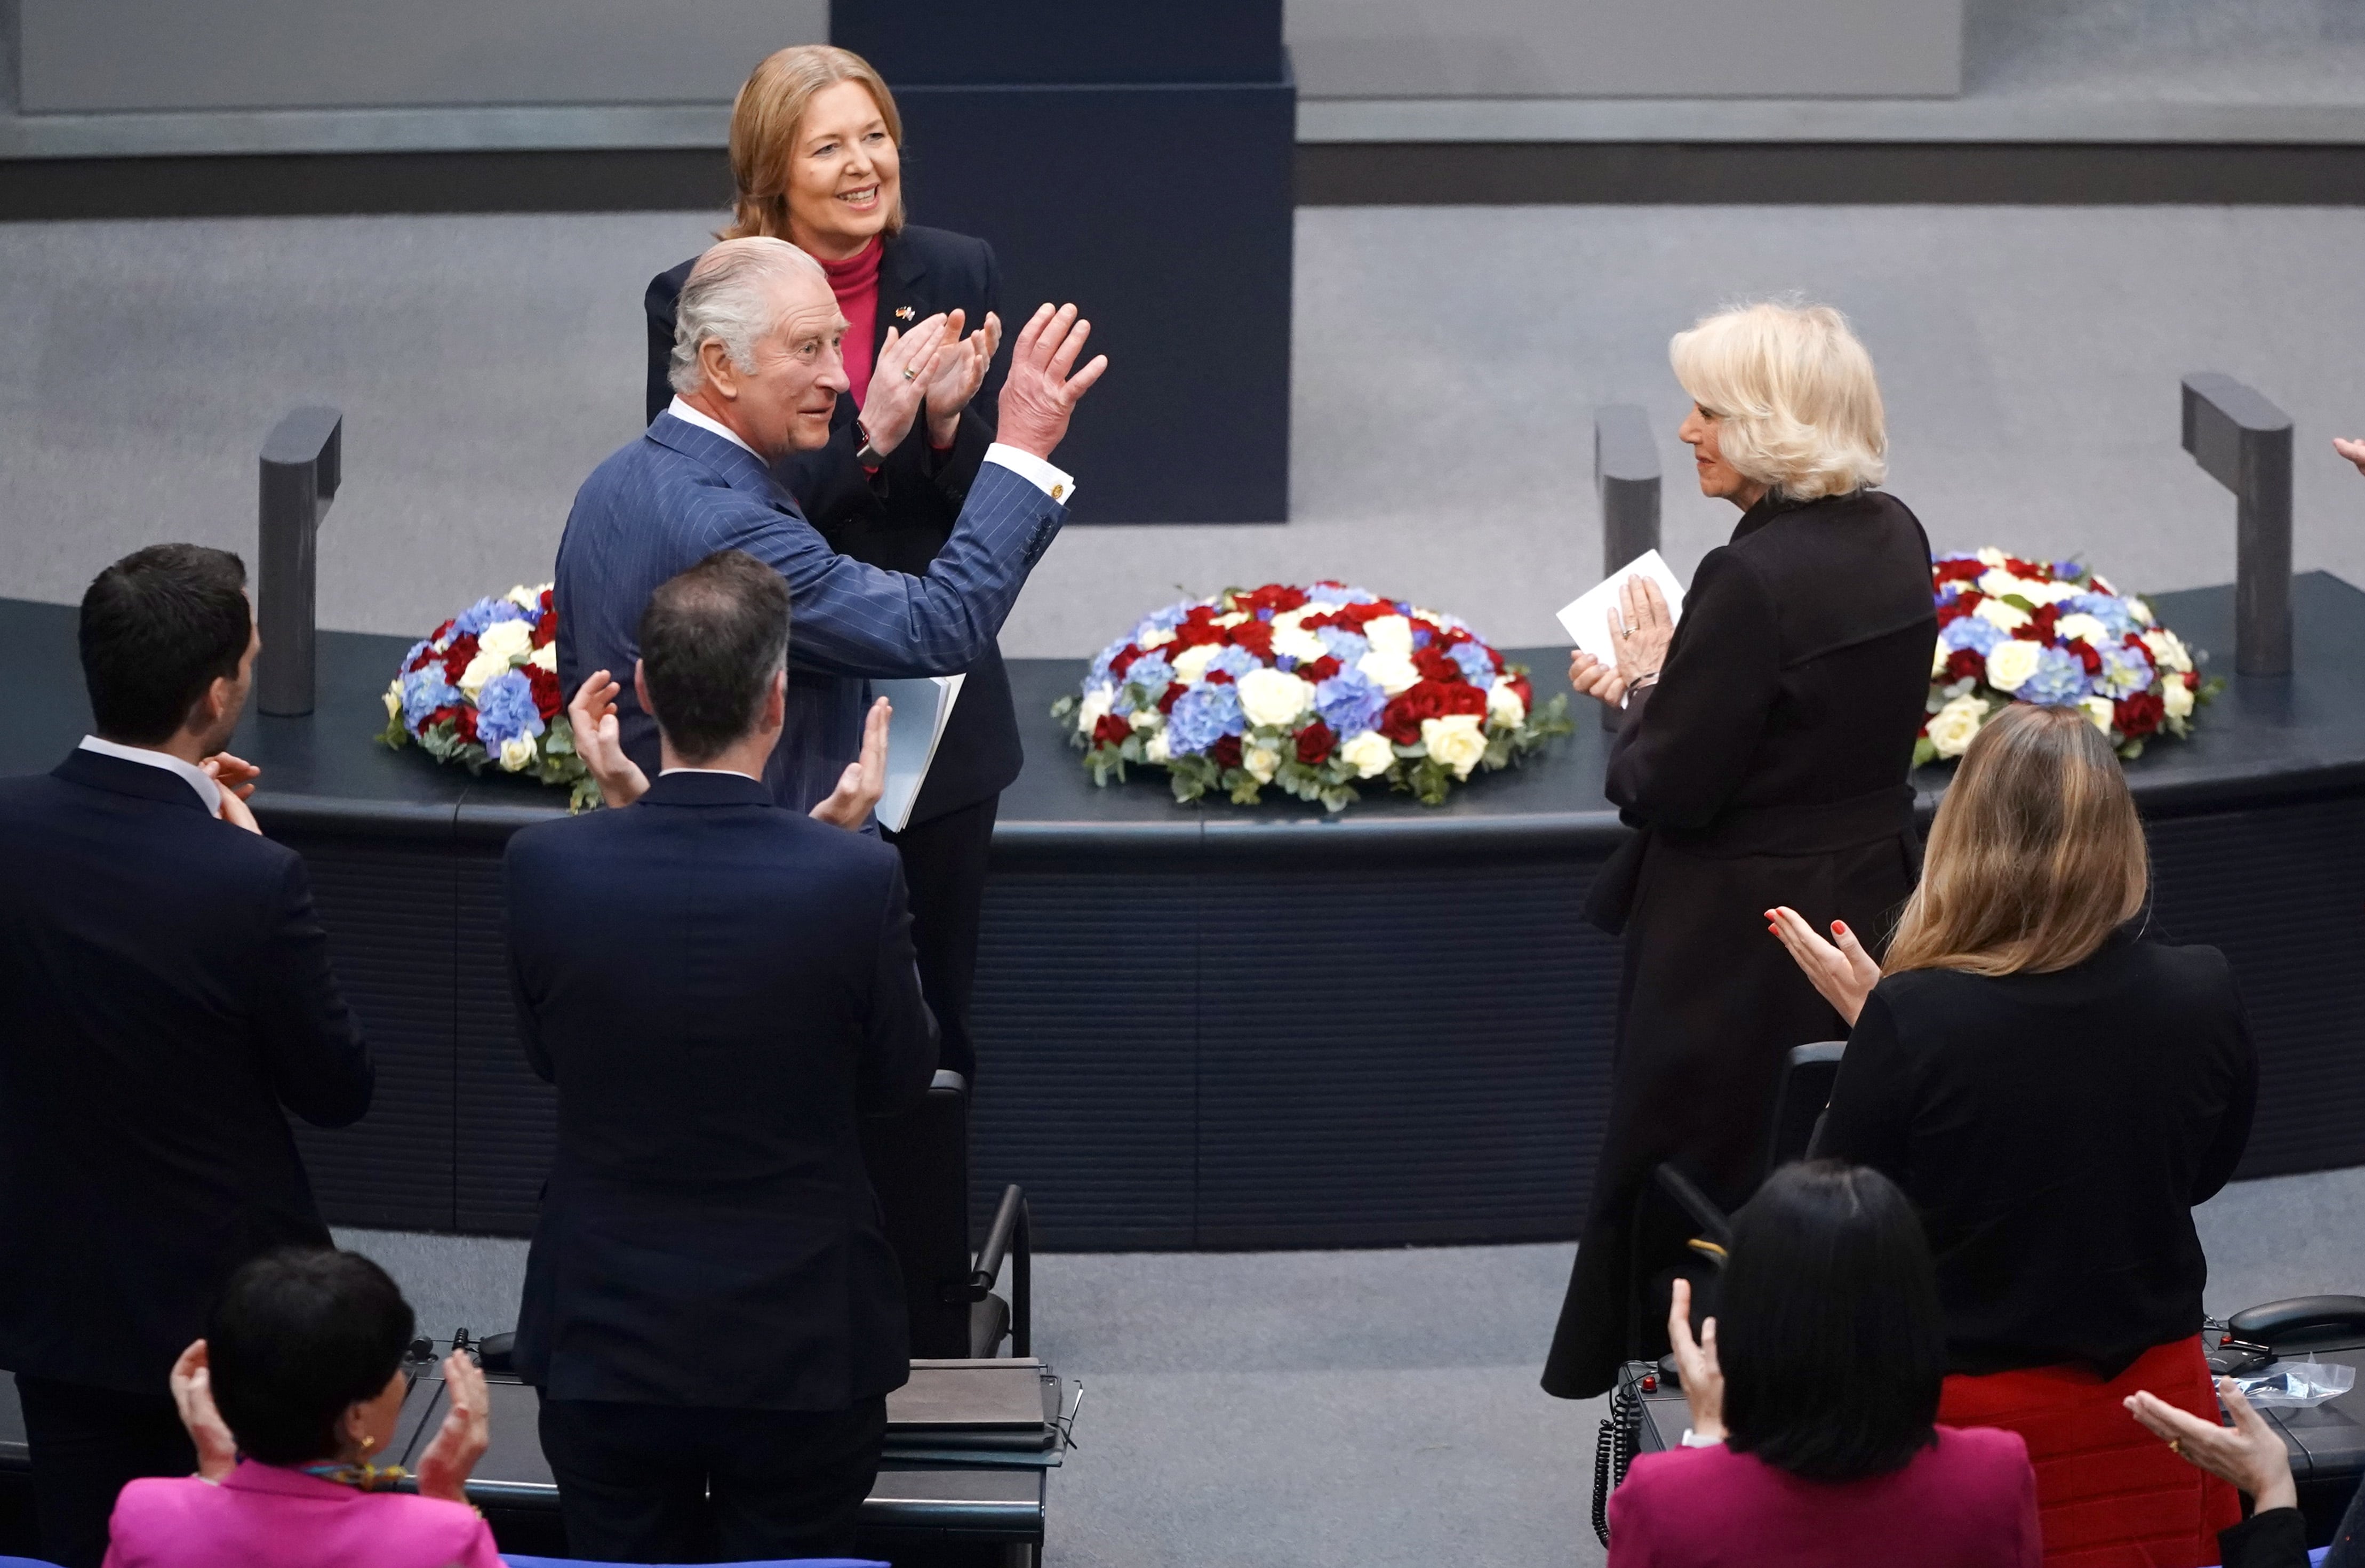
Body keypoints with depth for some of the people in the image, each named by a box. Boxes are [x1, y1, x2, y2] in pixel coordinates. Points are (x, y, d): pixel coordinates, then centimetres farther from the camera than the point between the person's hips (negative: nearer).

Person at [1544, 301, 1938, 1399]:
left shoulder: (1753, 579, -25)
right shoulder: (1894, 542, 1)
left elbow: (1672, 790, -21)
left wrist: (1643, 684, -4)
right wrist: (1668, 681, 8)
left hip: (1737, 948, -8)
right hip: (1867, 899, 8)